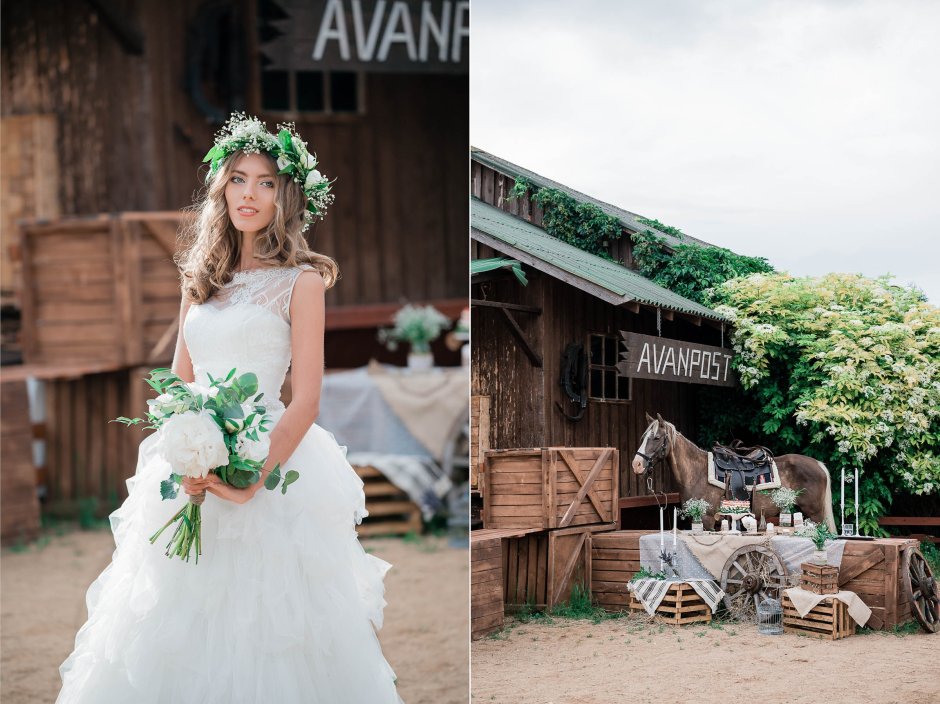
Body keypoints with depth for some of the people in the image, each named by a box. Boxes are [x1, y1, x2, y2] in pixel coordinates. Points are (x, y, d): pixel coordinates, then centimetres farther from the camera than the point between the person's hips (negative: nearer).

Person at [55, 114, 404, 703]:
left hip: (269, 462, -5)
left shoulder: (300, 281, -3)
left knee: (261, 624, -2)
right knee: (179, 625, 8)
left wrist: (255, 479, -21)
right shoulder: (202, 279, 13)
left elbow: (306, 400, -9)